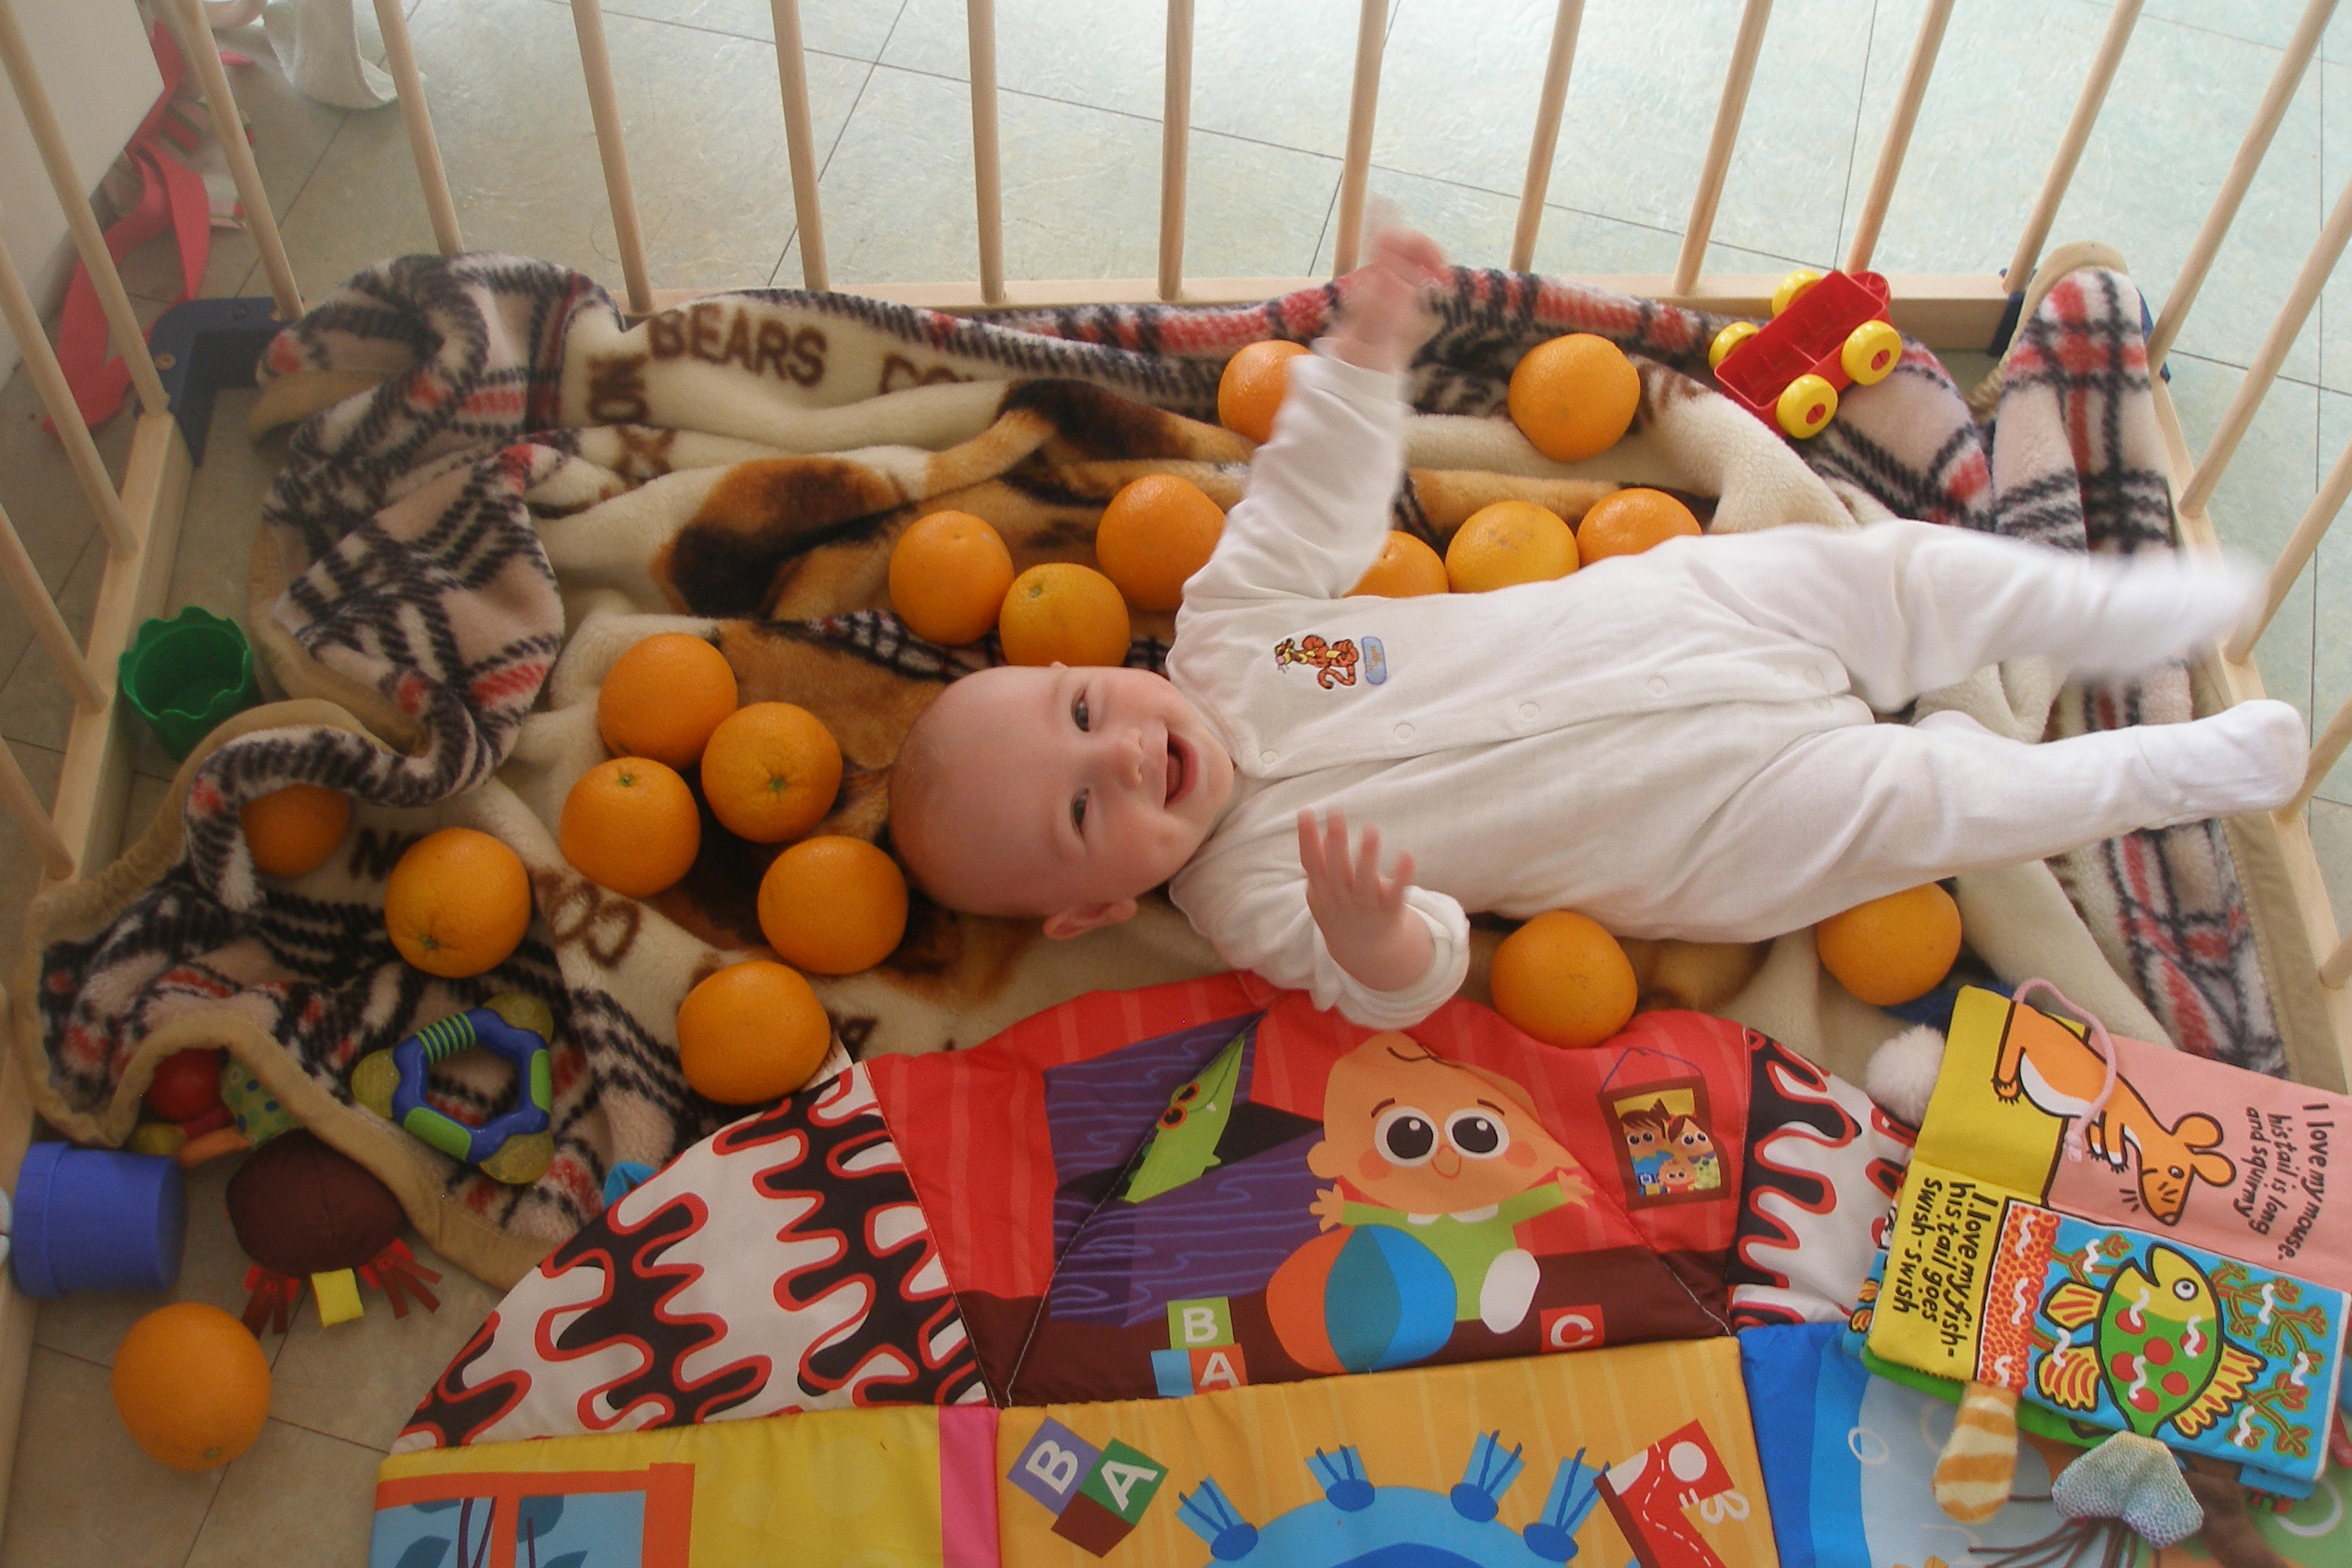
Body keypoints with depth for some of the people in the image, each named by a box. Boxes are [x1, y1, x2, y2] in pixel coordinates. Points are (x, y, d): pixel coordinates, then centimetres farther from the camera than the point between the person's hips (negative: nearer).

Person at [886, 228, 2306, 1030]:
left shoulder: (1223, 631, -8)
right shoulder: (1249, 892, -22)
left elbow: (1322, 498, 3)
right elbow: (1413, 980, -29)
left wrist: (1367, 346, -7)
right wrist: (1370, 937, -53)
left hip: (1649, 603, 5)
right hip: (1711, 819, -5)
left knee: (1900, 573, 5)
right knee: (1926, 801, -6)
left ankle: (2124, 608, 33)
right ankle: (2189, 770, 22)